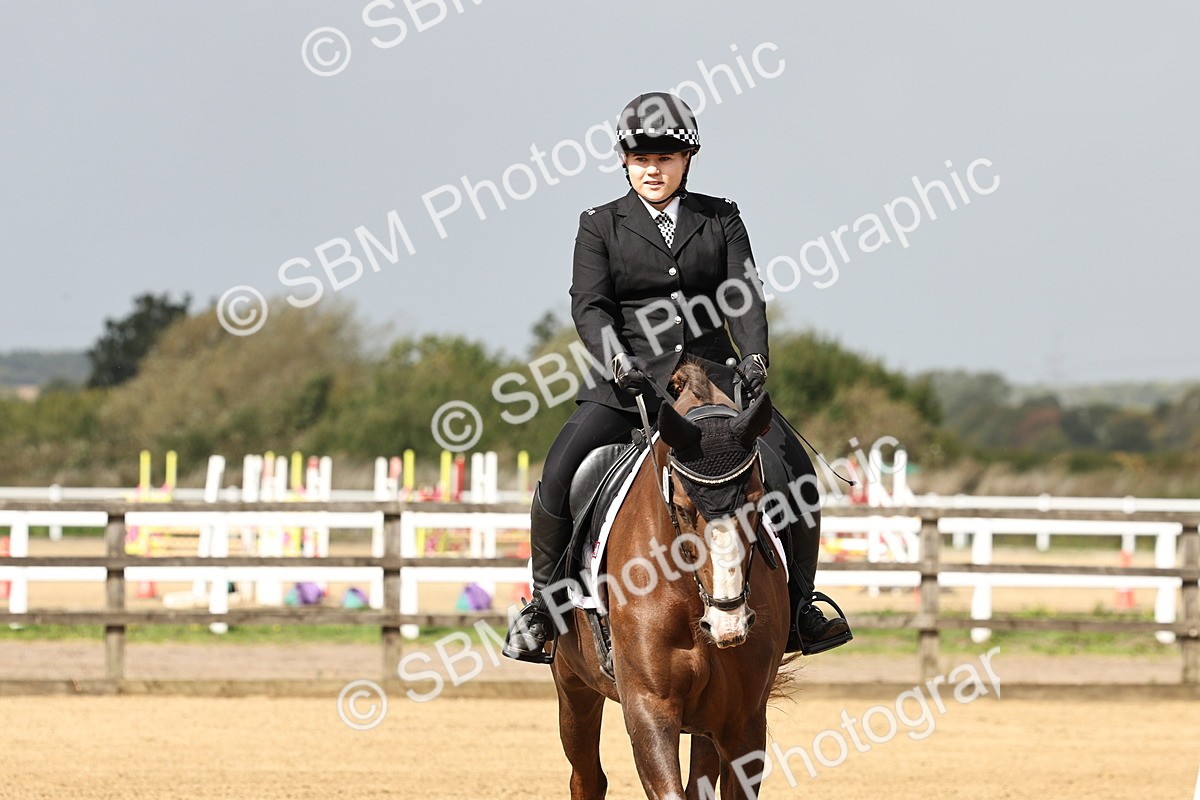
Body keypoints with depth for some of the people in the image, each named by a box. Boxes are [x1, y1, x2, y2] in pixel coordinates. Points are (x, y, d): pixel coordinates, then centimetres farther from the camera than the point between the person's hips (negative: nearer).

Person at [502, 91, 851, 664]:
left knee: (795, 471, -15)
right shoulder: (601, 225, 7)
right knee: (559, 476, -21)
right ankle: (544, 602, -3)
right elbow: (589, 305, -4)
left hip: (712, 374, 1)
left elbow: (744, 293, 0)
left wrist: (754, 356, -19)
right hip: (629, 380, -1)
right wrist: (619, 362, -22)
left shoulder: (720, 219, 10)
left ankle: (798, 608, -2)